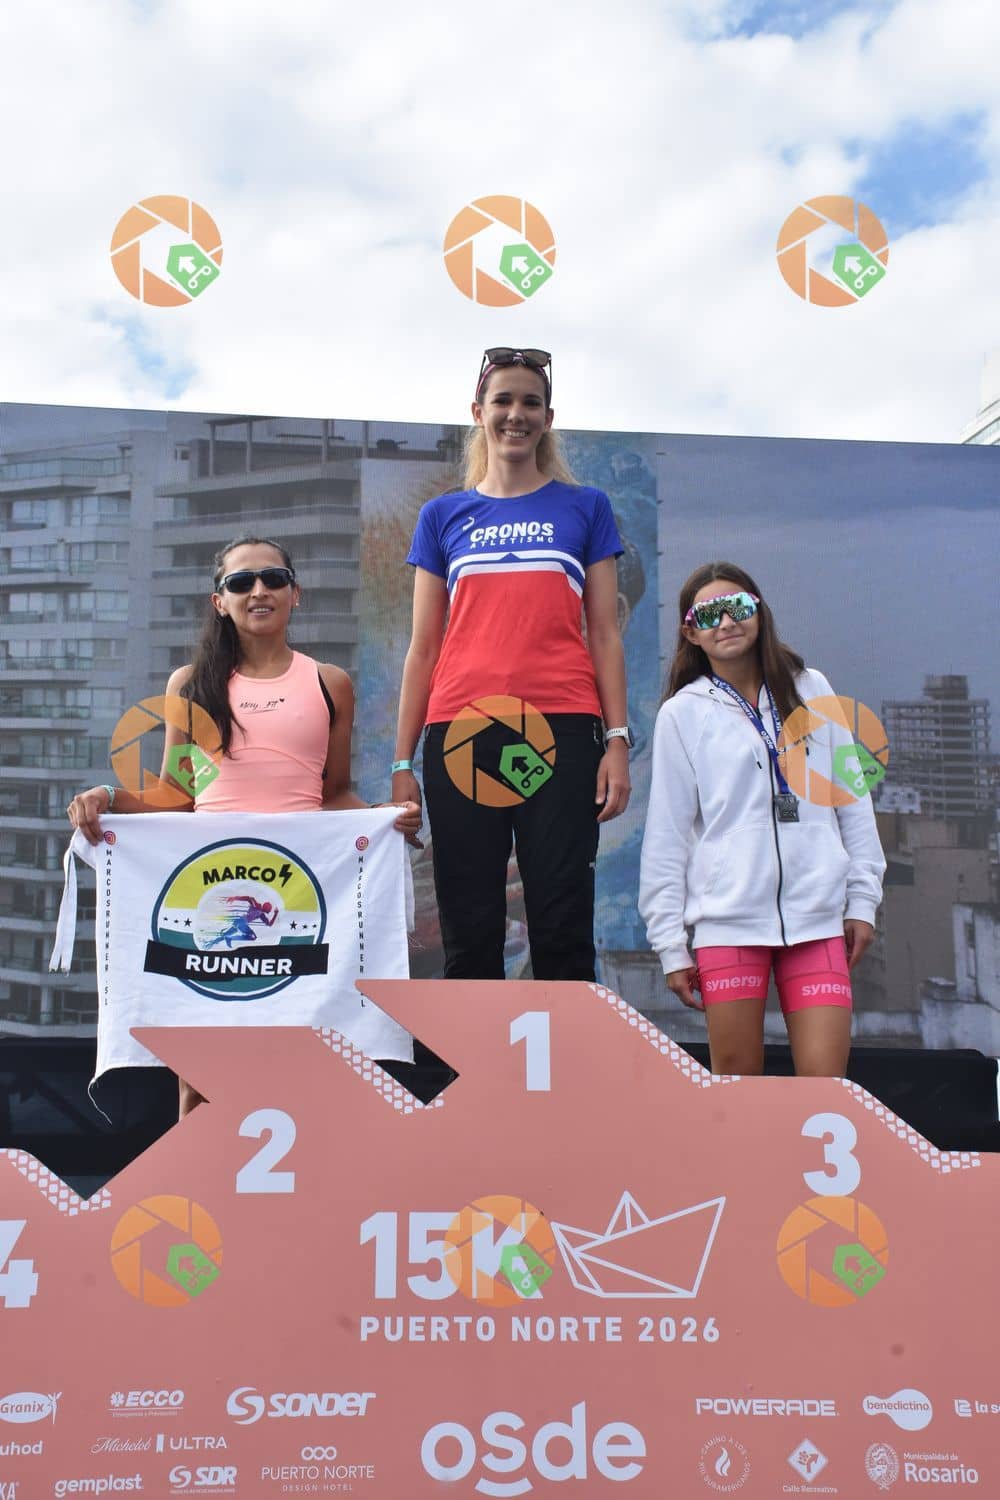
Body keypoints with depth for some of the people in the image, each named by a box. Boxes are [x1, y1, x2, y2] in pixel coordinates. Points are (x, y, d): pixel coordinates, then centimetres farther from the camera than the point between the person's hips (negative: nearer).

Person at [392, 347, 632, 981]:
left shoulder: (585, 507, 13)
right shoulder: (444, 515, 15)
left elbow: (605, 634, 9)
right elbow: (424, 648, 12)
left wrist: (618, 740, -2)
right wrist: (402, 763, 6)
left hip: (561, 733, -1)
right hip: (460, 736, 1)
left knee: (563, 930, -1)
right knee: (469, 934, 4)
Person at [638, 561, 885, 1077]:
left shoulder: (811, 690, 10)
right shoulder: (683, 713, 3)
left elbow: (851, 797, 13)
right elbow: (666, 834, 3)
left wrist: (863, 898, 8)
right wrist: (670, 945, 0)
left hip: (817, 916, 2)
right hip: (727, 919, -1)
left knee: (825, 1082, -4)